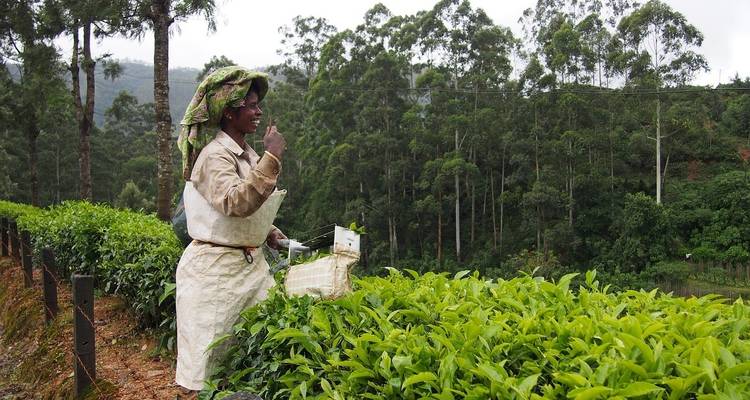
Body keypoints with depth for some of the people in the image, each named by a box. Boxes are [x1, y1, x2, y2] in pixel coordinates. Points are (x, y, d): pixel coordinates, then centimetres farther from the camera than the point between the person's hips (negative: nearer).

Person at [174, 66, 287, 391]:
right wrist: (272, 158, -30)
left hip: (251, 263, 8)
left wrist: (267, 232, 10)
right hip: (216, 268, -8)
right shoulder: (215, 154, -14)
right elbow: (236, 203, -32)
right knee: (211, 359, -1)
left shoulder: (247, 154, 12)